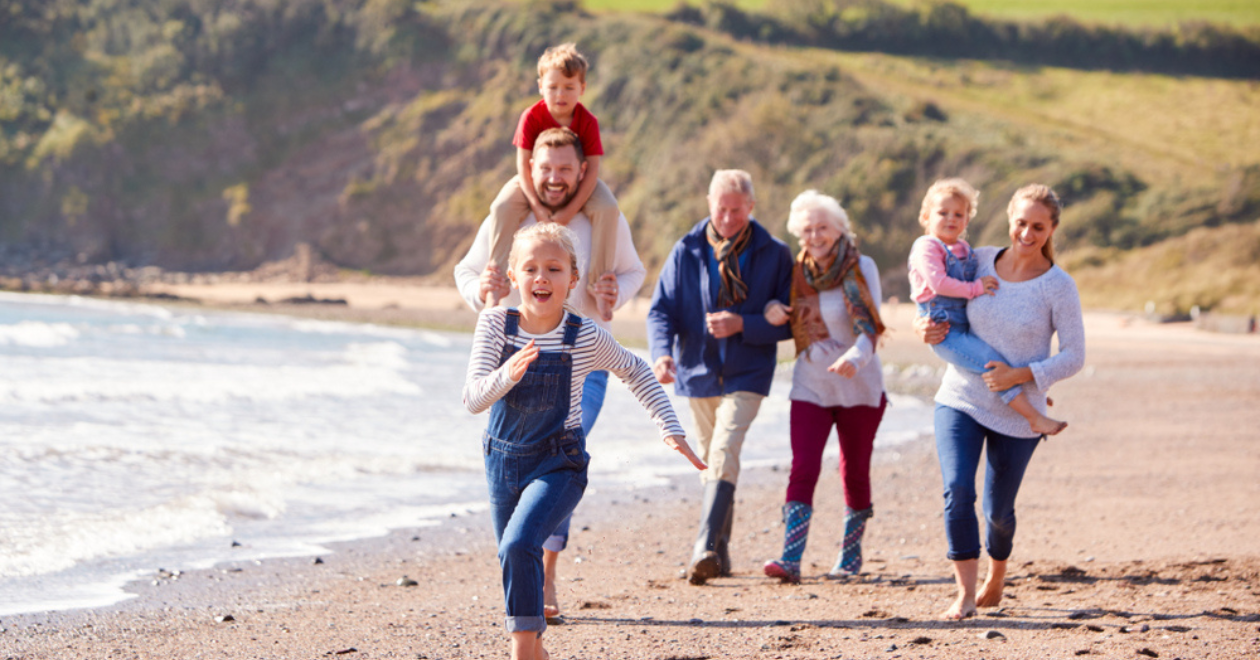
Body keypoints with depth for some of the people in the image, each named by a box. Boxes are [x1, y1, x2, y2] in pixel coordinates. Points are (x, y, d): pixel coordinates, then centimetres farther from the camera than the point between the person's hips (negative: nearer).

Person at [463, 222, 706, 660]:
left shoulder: (586, 337, -14)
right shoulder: (495, 325, -11)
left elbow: (636, 372, 5)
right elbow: (473, 400, -18)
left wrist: (670, 430, 1)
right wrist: (506, 375, -38)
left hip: (559, 464, -3)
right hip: (503, 461, 3)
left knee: (519, 546, -26)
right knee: (513, 559, 16)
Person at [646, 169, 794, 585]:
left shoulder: (774, 255, -3)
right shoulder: (687, 251, 0)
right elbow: (662, 309, -2)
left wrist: (741, 325, -19)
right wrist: (662, 352, -21)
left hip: (746, 374, -3)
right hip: (699, 373, 3)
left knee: (723, 455, -20)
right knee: (709, 462, 12)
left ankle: (706, 548, -27)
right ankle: (720, 553, 22)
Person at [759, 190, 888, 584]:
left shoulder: (861, 268, -8)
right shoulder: (798, 272, 4)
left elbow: (872, 326, -15)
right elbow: (784, 318, 20)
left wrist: (855, 357, -36)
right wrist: (772, 311, -6)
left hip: (858, 387, -2)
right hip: (810, 386, 2)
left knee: (855, 473, 8)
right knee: (803, 470, -12)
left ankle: (850, 555, 25)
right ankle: (790, 561, -20)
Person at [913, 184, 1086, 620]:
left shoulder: (1058, 287, -10)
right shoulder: (980, 261, -1)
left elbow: (1074, 356, -7)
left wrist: (1022, 375, -20)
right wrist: (925, 327, -6)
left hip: (1018, 413, -2)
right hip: (961, 399, 2)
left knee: (998, 510, 7)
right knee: (958, 491, -18)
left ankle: (995, 582, 37)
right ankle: (965, 595, -12)